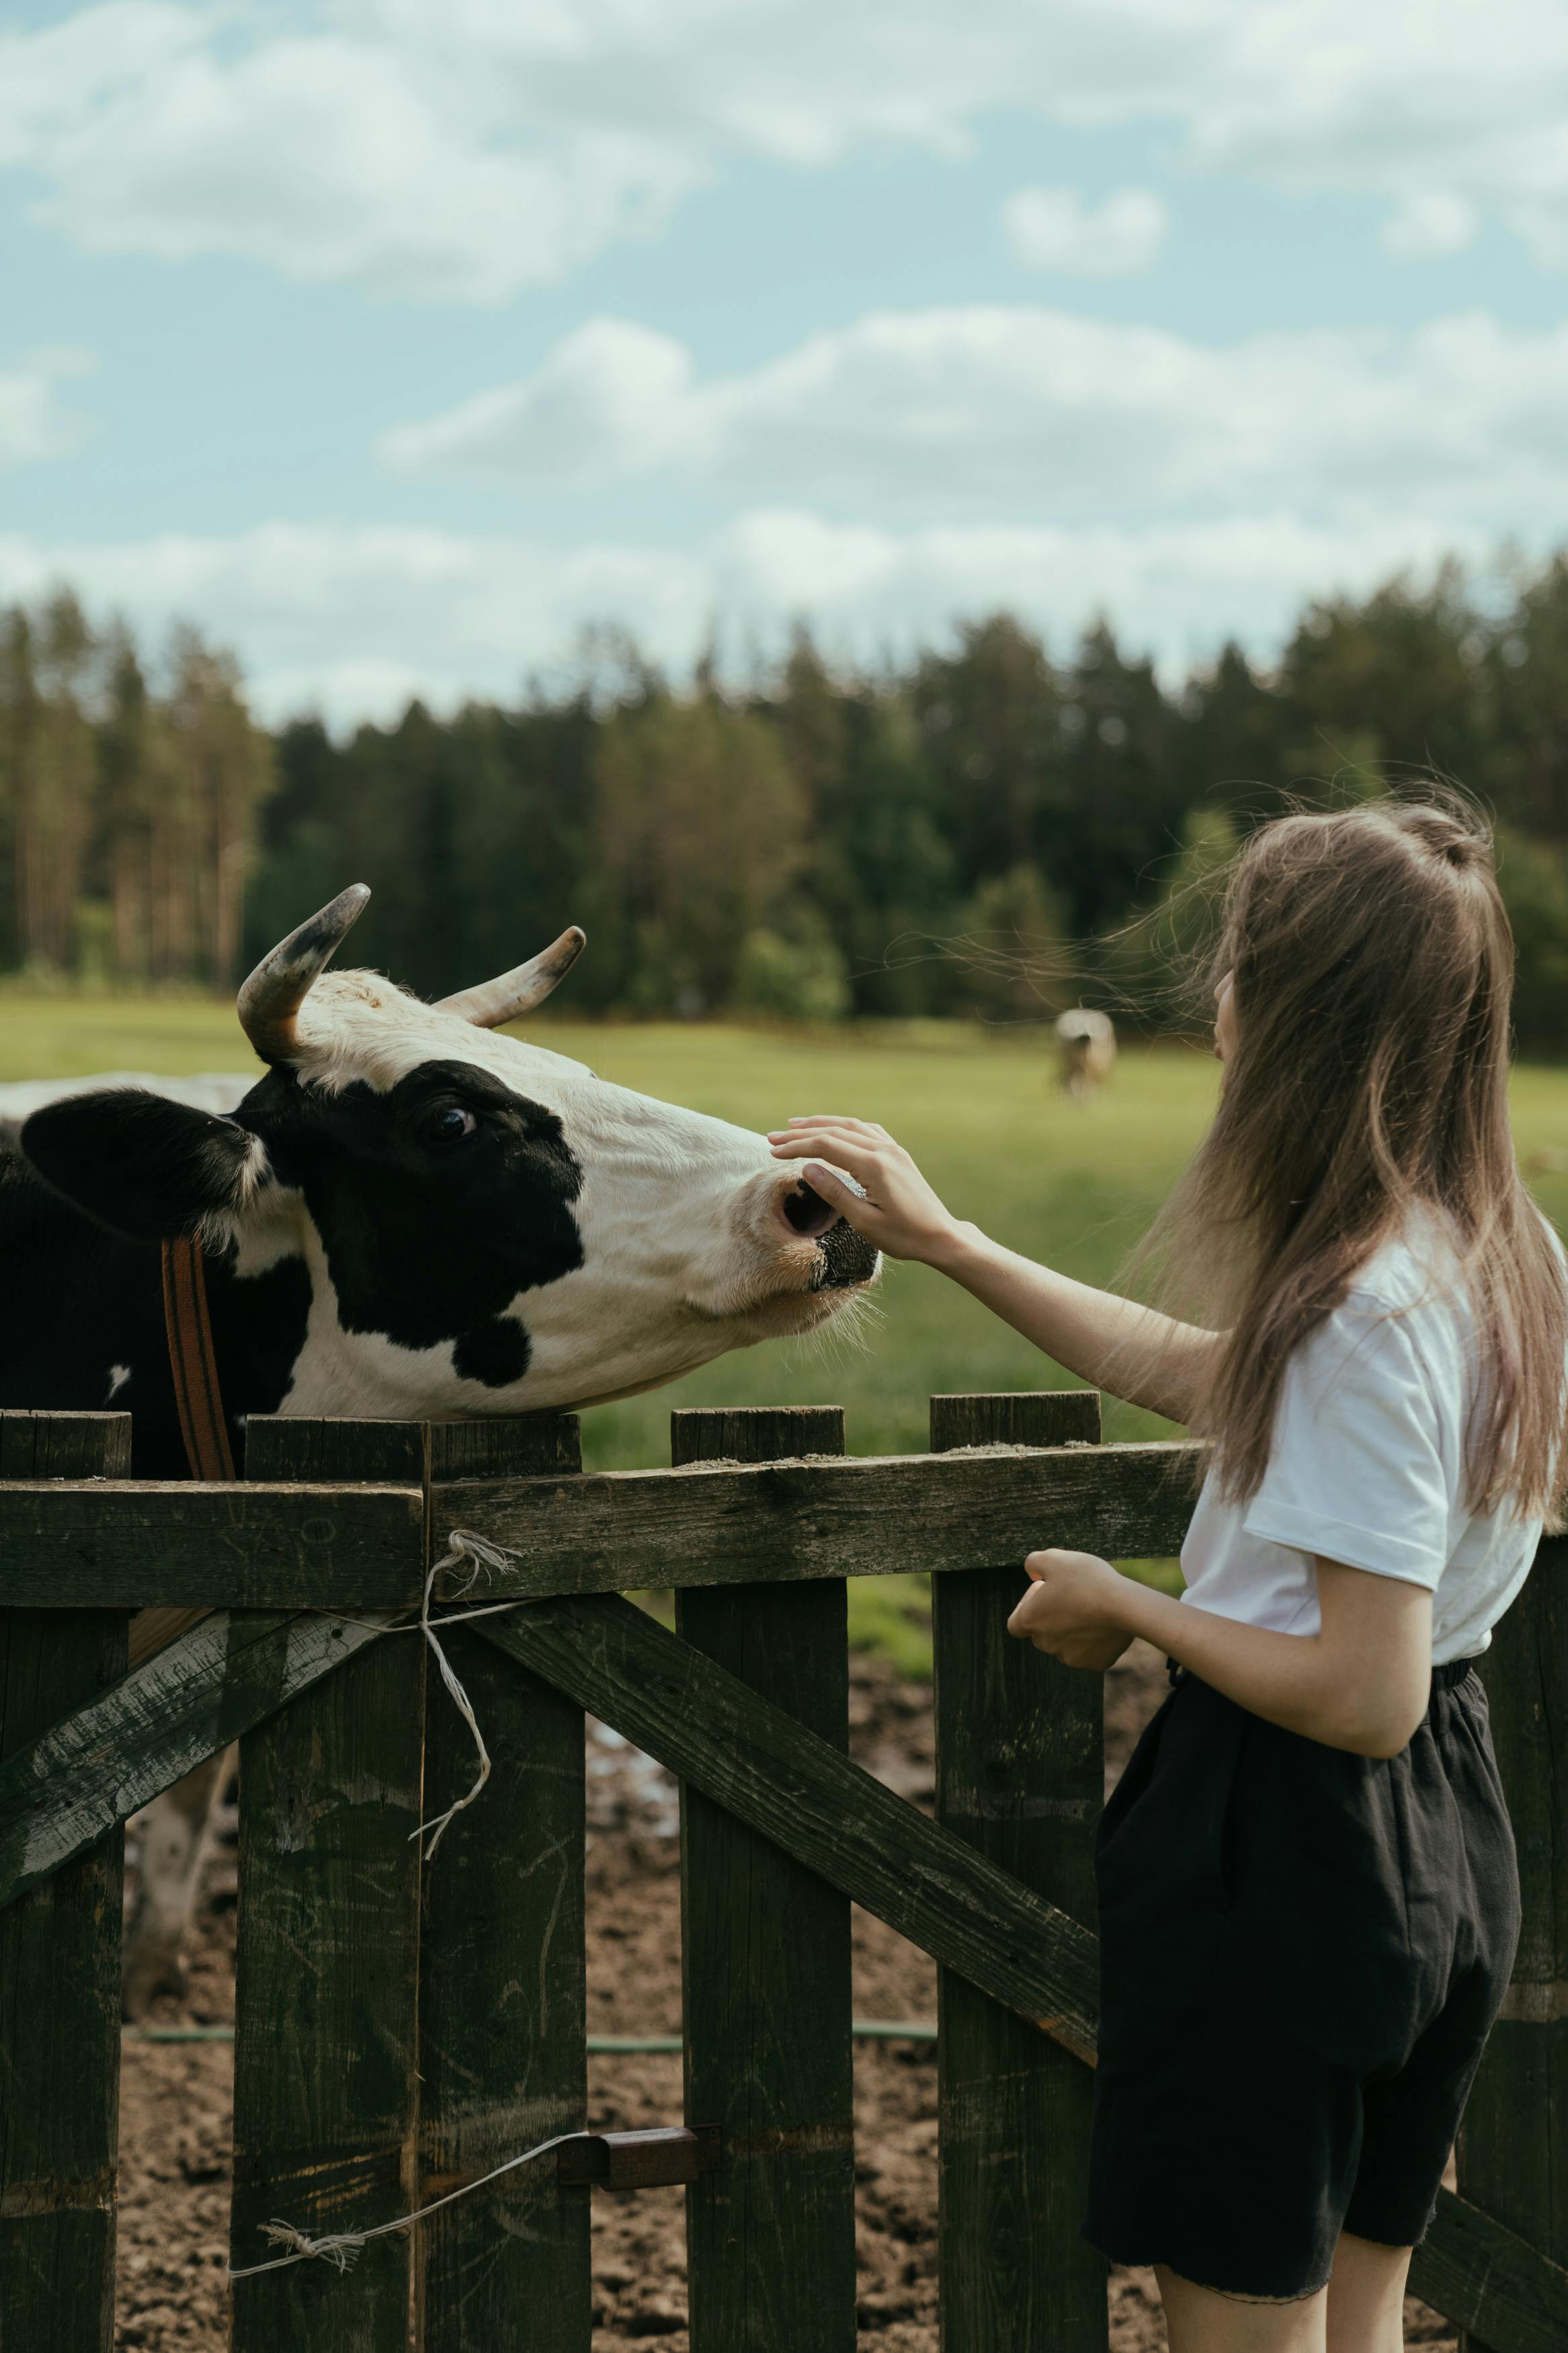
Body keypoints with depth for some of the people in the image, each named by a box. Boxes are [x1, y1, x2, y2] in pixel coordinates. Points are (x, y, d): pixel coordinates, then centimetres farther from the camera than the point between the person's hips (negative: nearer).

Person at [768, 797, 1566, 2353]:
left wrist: (1125, 1611, -11)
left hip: (1279, 1848, -9)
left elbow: (1363, 1695, -26)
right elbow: (1201, 1374, 18)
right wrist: (947, 1245, 19)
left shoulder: (1365, 1313, -25)